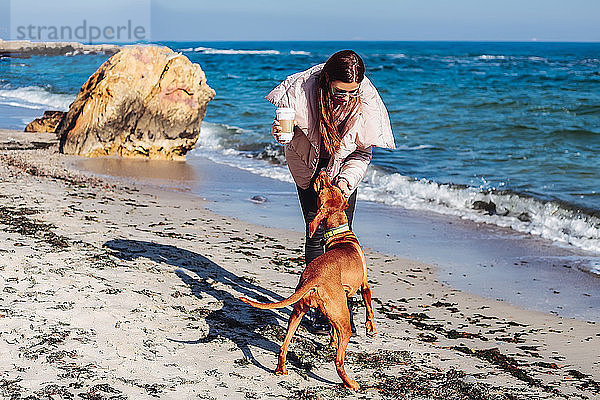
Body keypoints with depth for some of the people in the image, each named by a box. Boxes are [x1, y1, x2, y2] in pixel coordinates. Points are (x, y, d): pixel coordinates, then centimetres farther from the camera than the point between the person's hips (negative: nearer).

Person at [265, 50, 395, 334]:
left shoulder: (366, 103, -27)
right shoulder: (302, 89, -30)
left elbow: (364, 151, -12)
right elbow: (285, 120, -12)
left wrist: (346, 180, -26)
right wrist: (281, 131, -37)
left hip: (345, 167, 1)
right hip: (308, 164, -1)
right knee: (316, 233, -8)